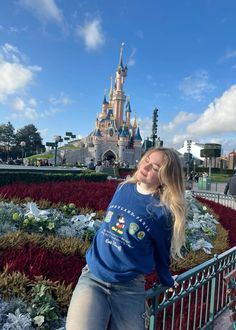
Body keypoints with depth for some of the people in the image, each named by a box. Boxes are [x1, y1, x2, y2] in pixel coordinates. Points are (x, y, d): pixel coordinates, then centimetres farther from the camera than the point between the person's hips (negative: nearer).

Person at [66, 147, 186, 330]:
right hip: (92, 277, 2)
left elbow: (161, 252, 2)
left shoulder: (163, 211, -13)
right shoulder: (123, 188, 1)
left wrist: (167, 281, 15)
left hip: (129, 287, -2)